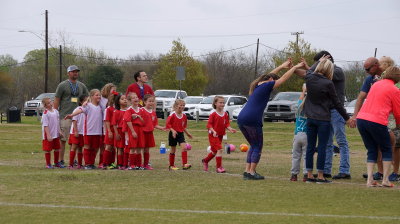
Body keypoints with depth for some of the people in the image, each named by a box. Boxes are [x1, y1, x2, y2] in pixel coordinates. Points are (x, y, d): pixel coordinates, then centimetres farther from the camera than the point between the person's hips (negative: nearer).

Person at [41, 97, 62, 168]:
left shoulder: (56, 111, 7)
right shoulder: (45, 113, -14)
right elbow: (45, 125, -17)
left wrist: (59, 131, 12)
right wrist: (48, 135, -22)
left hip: (56, 134, 7)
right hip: (48, 135, -7)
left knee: (57, 149, 14)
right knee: (48, 149, 2)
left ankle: (56, 163, 28)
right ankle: (48, 164, 12)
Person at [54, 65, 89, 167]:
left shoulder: (81, 86, 14)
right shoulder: (62, 85, 0)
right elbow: (56, 101, 0)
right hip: (65, 116, -5)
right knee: (62, 139, -5)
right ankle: (61, 161, 0)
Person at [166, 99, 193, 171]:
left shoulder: (184, 115, 4)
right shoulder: (172, 115, -12)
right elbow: (167, 124, -14)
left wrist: (187, 133, 12)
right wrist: (173, 130, -24)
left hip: (181, 133, 4)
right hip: (173, 134, -4)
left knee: (184, 147, -15)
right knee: (173, 149, 5)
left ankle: (184, 164, -20)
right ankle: (171, 165, 18)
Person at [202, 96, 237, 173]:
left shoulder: (225, 114, 5)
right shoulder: (213, 114, -13)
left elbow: (227, 124, 7)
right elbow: (209, 124, -14)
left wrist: (230, 129, -12)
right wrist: (213, 131, -28)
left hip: (220, 135, 7)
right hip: (213, 135, -7)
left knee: (214, 151, 18)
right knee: (219, 149, -18)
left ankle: (205, 161, 42)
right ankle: (219, 167, -12)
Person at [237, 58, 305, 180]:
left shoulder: (257, 85, 22)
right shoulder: (267, 86, -1)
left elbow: (270, 75, 38)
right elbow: (284, 78, 4)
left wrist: (283, 66, 43)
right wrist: (295, 67, 14)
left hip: (241, 119, 8)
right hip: (252, 120, -8)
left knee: (253, 145, 18)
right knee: (257, 146, 3)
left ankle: (247, 171, 12)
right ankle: (252, 172, -1)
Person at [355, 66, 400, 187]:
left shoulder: (376, 84, 17)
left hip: (361, 118, 6)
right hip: (377, 121, -6)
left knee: (371, 150, 15)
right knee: (386, 150, 12)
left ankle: (370, 180, 4)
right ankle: (385, 180, 6)